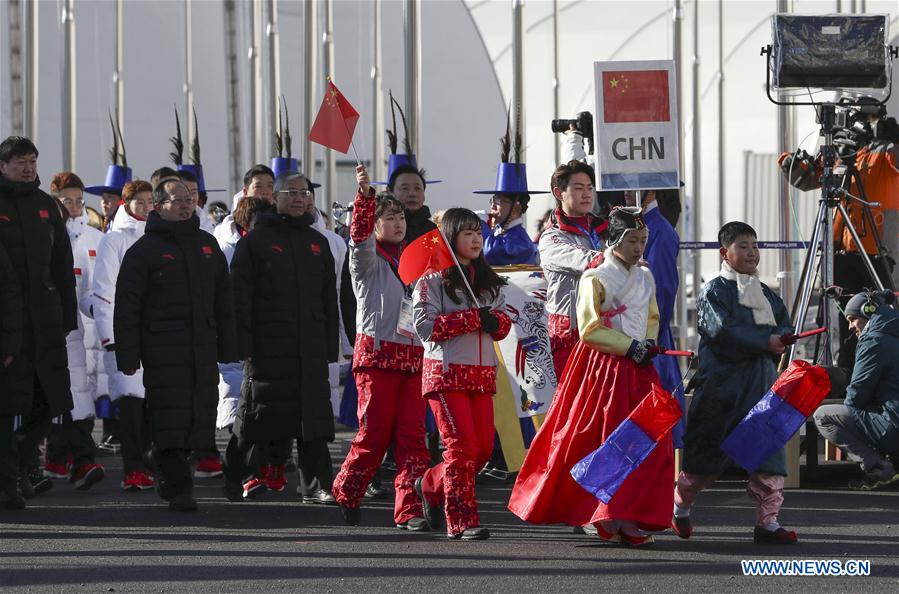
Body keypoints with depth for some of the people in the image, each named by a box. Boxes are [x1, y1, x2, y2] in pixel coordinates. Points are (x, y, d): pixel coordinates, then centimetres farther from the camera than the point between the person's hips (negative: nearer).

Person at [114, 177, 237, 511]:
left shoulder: (207, 246, 18)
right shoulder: (144, 251, 0)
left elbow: (223, 301, 22)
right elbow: (127, 307, -3)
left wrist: (227, 347, 16)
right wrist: (128, 355, -9)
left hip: (203, 346, 6)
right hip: (163, 349, -6)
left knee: (197, 416, 6)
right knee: (170, 417, -10)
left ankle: (167, 476, 20)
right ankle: (178, 487, -11)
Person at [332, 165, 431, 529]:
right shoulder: (369, 261, 0)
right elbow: (360, 236, -21)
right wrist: (365, 195, -35)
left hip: (414, 355, 5)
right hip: (376, 352, -5)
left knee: (412, 434, -3)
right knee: (374, 433, -4)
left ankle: (409, 509, -5)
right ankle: (345, 494, 16)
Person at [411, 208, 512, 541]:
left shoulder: (489, 282, 17)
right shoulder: (432, 280, -4)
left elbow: (504, 323, 16)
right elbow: (425, 325, -14)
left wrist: (494, 320, -8)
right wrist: (472, 318, -18)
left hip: (482, 374, 6)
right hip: (446, 372, -6)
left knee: (484, 447, 4)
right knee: (462, 445, -12)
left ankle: (432, 485, 29)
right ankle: (462, 521, -8)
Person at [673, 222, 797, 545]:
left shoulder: (765, 293, 17)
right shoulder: (714, 291, -4)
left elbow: (784, 323, 12)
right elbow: (723, 330, -17)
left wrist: (780, 338, -11)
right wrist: (765, 341, -17)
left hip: (762, 382, 6)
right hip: (722, 382, -6)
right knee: (707, 454, 4)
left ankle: (768, 521, -3)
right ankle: (679, 506, 25)